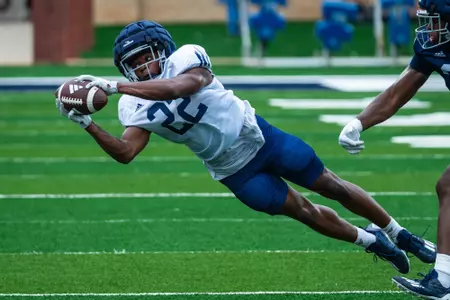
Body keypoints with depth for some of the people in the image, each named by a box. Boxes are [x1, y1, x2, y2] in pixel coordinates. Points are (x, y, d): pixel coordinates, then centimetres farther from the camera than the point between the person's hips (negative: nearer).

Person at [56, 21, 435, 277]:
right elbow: (125, 152, -19)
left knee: (331, 187, 7)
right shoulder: (135, 107, -9)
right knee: (304, 212, 3)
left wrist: (113, 86, -49)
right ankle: (372, 242, 25)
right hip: (234, 172, 3)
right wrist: (87, 123, -33)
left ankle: (399, 234, 25)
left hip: (258, 136, -3)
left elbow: (181, 85, -43)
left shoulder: (187, 58, -22)